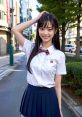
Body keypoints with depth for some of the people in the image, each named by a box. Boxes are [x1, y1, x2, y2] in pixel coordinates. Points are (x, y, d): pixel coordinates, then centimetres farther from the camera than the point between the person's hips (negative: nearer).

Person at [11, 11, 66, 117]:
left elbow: (57, 85, -3)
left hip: (48, 97, -2)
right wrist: (36, 18, -6)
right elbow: (15, 30, -9)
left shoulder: (59, 55, -7)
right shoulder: (31, 48, -1)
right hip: (30, 95, 2)